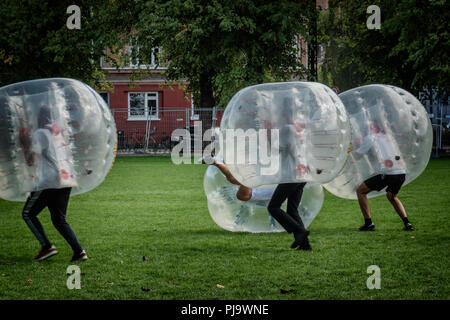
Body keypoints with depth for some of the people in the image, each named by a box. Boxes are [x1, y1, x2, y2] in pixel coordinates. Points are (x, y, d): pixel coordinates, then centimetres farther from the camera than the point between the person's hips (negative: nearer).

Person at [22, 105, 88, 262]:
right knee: (59, 220, 14)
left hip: (49, 182, -7)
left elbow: (32, 160, -10)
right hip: (67, 180, 7)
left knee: (28, 214, 9)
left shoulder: (39, 134, -6)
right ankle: (79, 251, -1)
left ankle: (47, 246, -4)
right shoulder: (58, 131, 16)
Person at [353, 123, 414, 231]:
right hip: (401, 172, 6)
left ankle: (368, 223, 5)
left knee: (360, 191, 10)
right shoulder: (386, 136, 23)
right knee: (392, 196, 31)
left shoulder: (369, 138, 7)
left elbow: (357, 156, 10)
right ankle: (407, 223, 15)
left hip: (386, 173, -6)